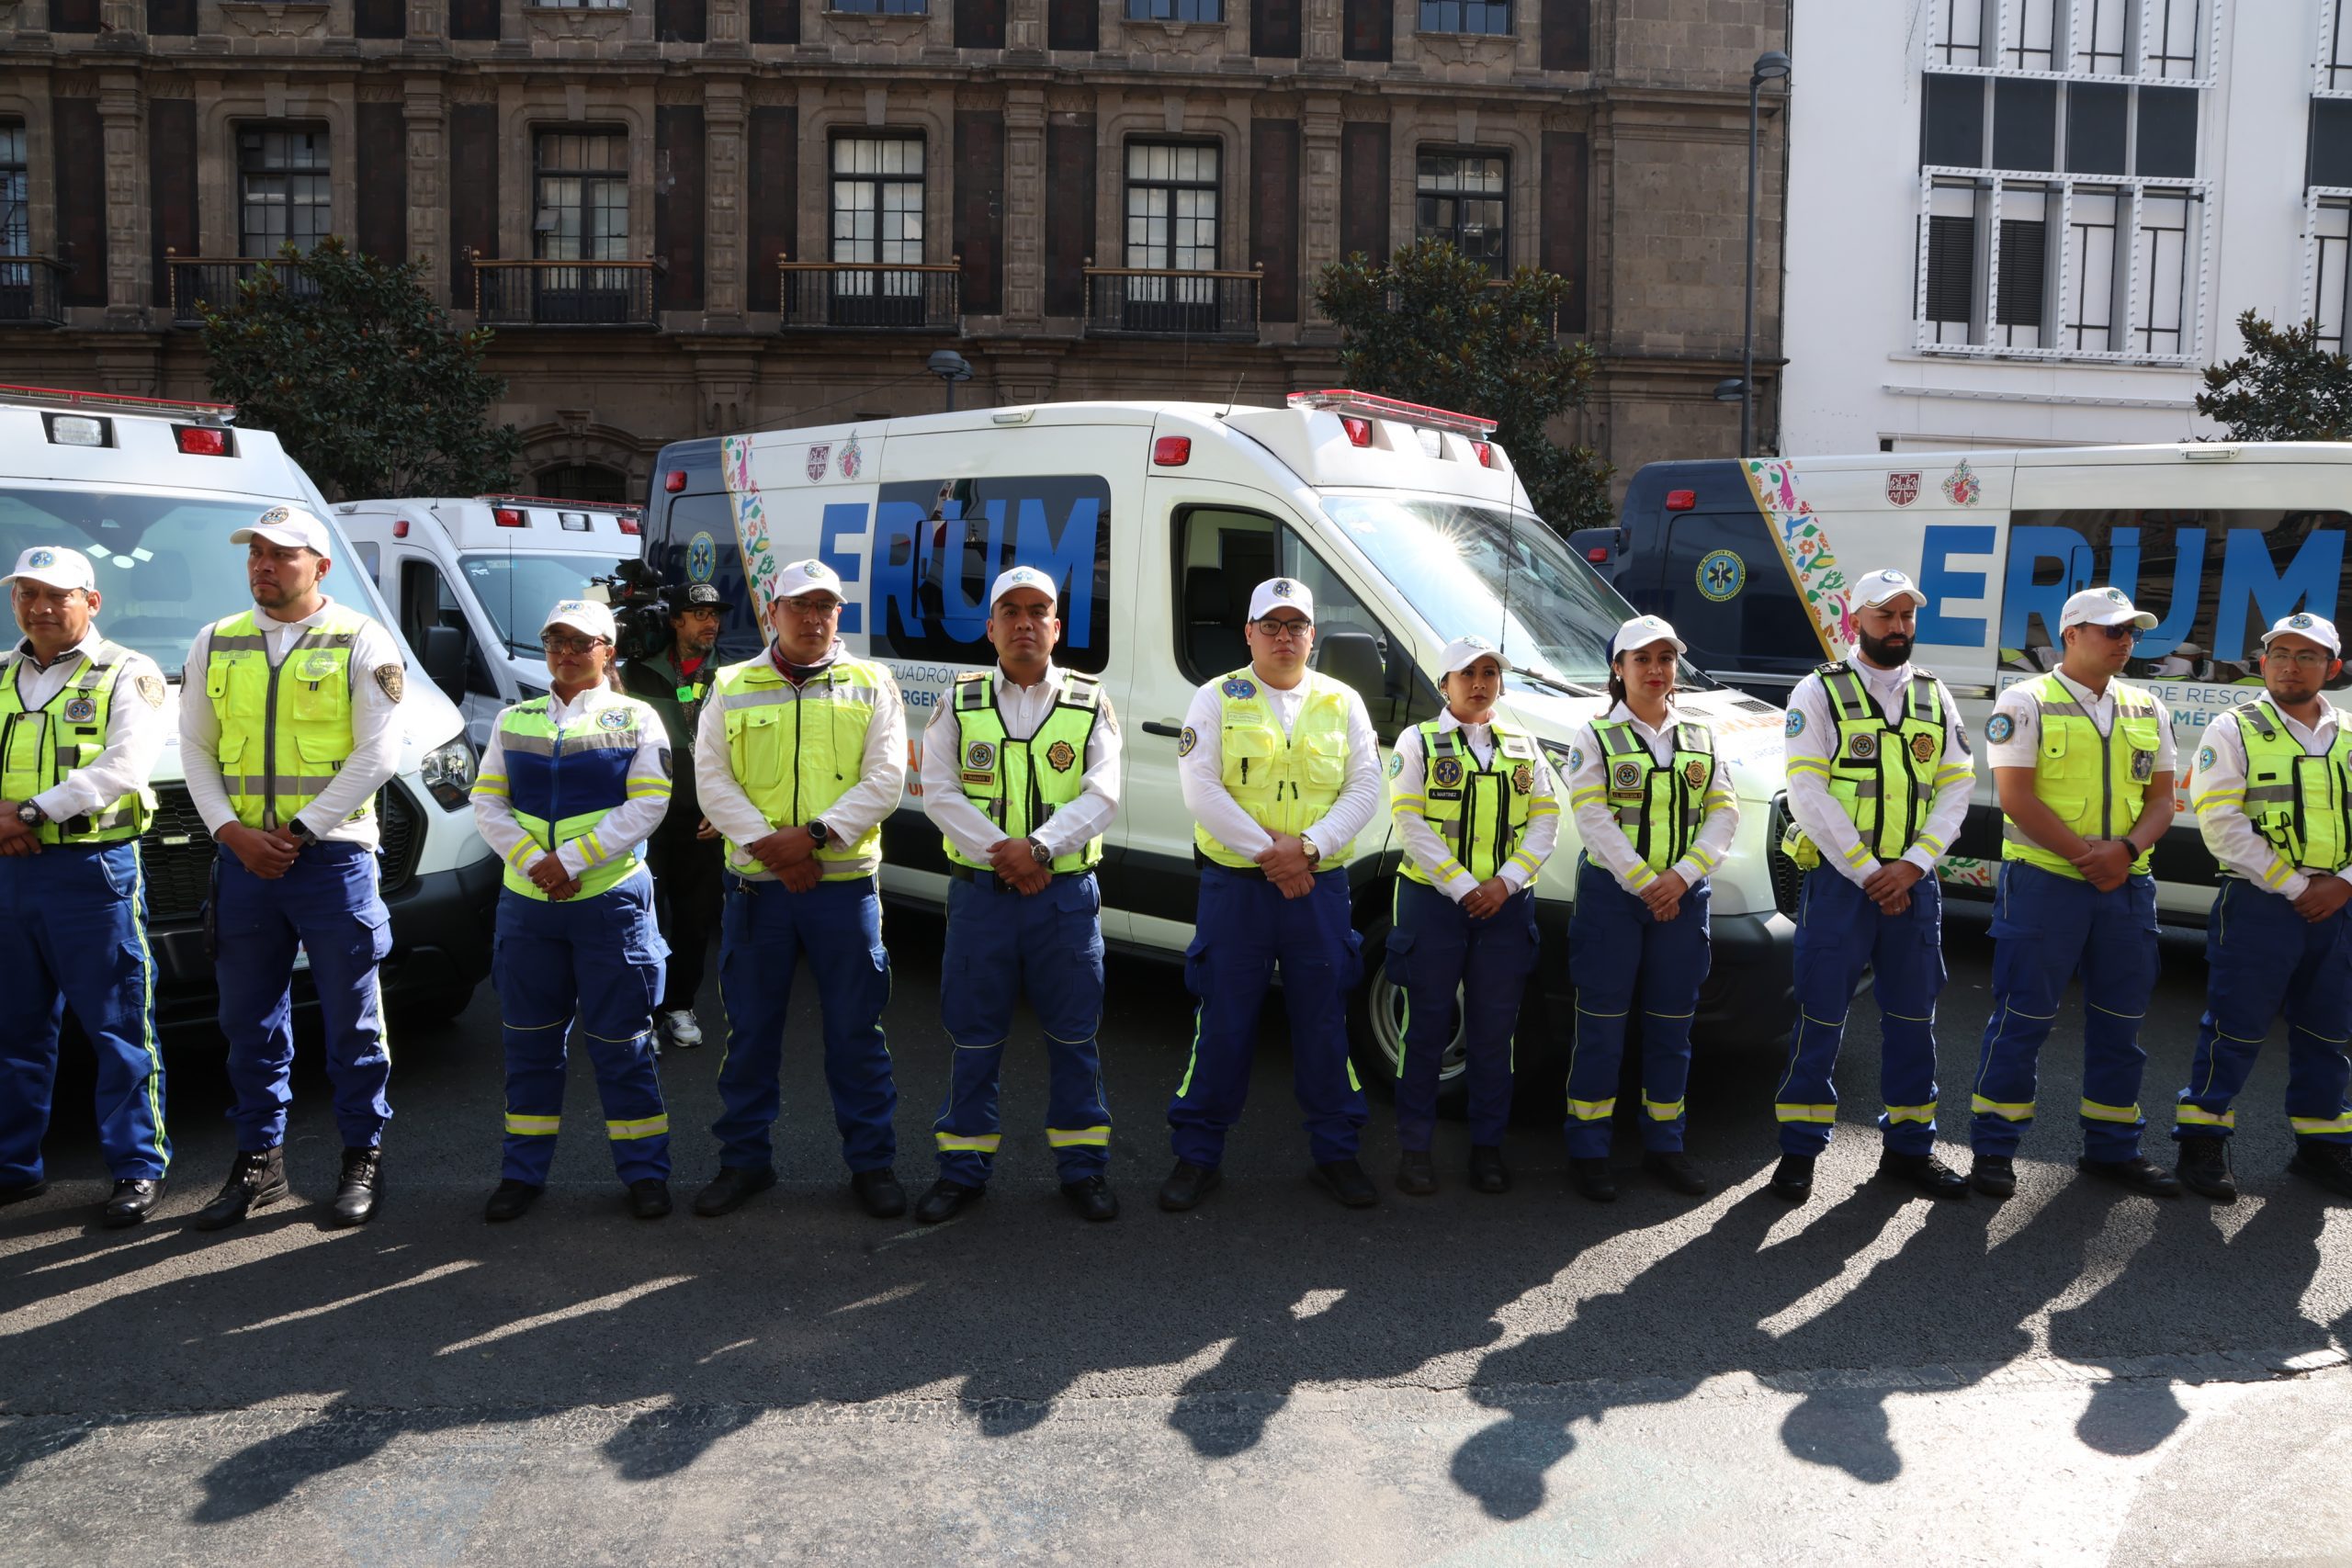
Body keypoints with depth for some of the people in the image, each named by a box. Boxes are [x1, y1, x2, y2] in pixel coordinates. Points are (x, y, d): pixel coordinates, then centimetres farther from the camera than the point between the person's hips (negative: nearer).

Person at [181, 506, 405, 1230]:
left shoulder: (361, 642, -2)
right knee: (250, 1021, 10)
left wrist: (299, 831, -12)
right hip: (243, 857, 4)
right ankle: (258, 1158, 22)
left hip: (334, 856, -4)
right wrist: (232, 831, -5)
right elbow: (195, 750, 10)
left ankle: (363, 1157, 14)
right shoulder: (215, 644, 11)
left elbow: (377, 755, -8)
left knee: (352, 1020, 2)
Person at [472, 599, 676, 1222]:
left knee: (620, 1042, 0)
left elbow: (648, 804, -8)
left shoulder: (636, 719, 1)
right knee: (530, 1041, 10)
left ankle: (644, 1171, 11)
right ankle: (524, 1171, 21)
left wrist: (571, 860, -15)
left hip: (610, 900, -3)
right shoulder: (514, 721, 12)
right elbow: (487, 802, 6)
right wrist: (532, 860, -11)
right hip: (526, 902, 4)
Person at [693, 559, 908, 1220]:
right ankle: (744, 1160, 23)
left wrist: (815, 833, -15)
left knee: (857, 1031, 4)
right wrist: (769, 844, -12)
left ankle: (871, 1162, 16)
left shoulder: (871, 684, 5)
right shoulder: (733, 687, 9)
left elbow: (885, 780, -3)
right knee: (750, 1030, 9)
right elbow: (712, 780, 2)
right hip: (755, 885, 1)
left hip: (845, 883, -1)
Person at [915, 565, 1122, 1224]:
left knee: (1074, 1036, 7)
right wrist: (1000, 852, -14)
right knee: (975, 1037, 8)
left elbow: (1102, 794, -5)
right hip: (980, 891, 1)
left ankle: (1082, 1165, 20)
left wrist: (1038, 846, -18)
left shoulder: (1089, 702, 5)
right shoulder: (960, 702, 6)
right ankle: (963, 1168, 20)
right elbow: (939, 792, -2)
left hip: (1066, 892, 0)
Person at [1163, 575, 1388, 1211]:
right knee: (1221, 1026, 3)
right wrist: (1268, 850, -15)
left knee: (1324, 1023, 9)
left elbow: (1366, 789, 2)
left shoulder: (1342, 703, 9)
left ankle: (1337, 1151, 22)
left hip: (1319, 888, 2)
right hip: (1233, 887, -2)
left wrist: (1309, 846, -14)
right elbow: (1199, 788, -8)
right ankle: (1197, 1154, 15)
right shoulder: (1217, 699, 2)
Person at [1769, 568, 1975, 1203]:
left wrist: (1912, 866, -8)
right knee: (1821, 1016, -1)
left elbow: (1957, 788, 6)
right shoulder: (1820, 692, -1)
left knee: (1912, 1015, 10)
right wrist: (1868, 873, -12)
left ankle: (1908, 1145, 22)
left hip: (1913, 883, 4)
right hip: (1839, 880, -4)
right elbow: (1808, 793, -9)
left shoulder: (1934, 697, 13)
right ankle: (1799, 1150, 8)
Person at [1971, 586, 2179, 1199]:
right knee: (2023, 1016, -2)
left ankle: (2113, 1147, 24)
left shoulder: (2146, 711, 13)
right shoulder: (2026, 702, -3)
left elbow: (2160, 798, 10)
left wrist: (2125, 849, -10)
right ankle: (1993, 1149, 7)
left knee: (2120, 1020, 11)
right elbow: (2016, 796, -11)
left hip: (2126, 887, 6)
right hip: (2044, 881, -5)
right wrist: (2086, 858, -15)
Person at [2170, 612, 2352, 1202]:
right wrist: (2294, 886, -13)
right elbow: (2221, 822, -11)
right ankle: (2203, 1141, 8)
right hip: (2259, 904, -4)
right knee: (2236, 1026, -2)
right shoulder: (2235, 729, -3)